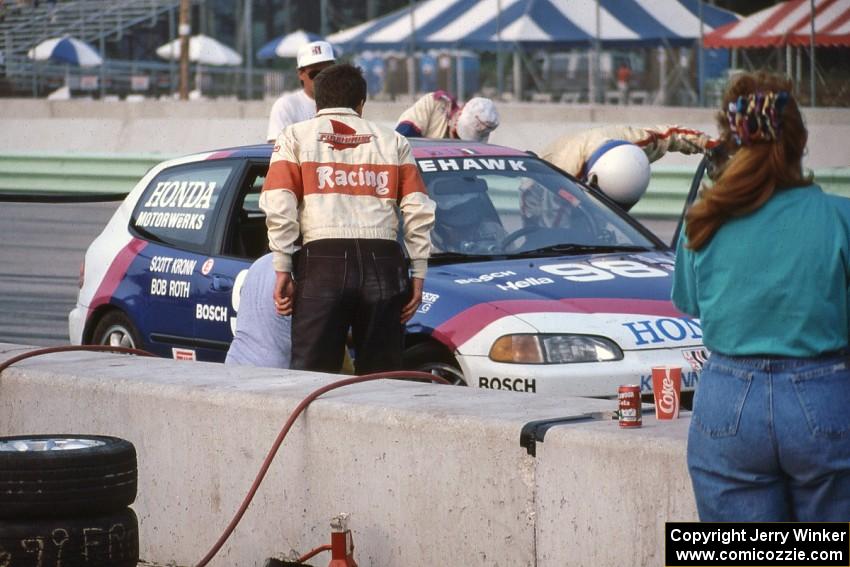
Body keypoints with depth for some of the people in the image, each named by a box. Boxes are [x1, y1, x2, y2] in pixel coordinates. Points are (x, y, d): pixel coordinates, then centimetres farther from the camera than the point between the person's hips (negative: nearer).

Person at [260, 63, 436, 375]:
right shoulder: (393, 141, 19)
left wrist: (282, 269, -1)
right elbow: (419, 209, 8)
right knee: (380, 377, 7)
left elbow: (278, 205, 0)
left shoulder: (296, 136, 14)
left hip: (323, 259, -2)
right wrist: (418, 273, 9)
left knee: (312, 375, -2)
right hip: (383, 262, 2)